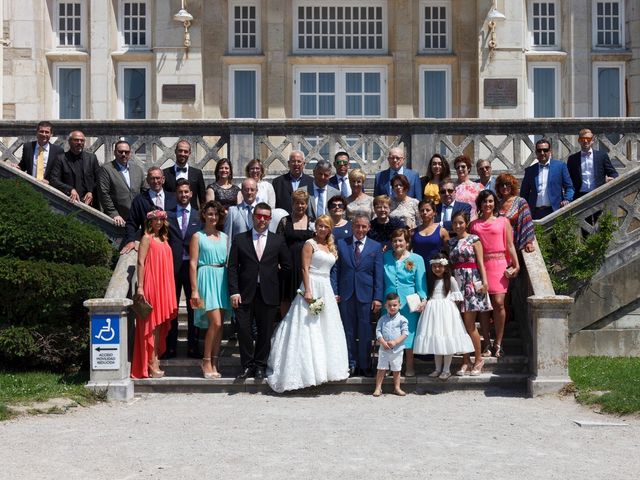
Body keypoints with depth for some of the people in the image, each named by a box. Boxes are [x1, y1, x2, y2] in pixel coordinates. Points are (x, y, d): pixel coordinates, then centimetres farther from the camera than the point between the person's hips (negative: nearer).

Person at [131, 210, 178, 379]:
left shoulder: (163, 239, 16)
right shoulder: (147, 238, -5)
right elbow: (141, 263, -10)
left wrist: (169, 288, 10)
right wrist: (140, 287, -17)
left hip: (164, 286, 7)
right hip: (151, 284, -7)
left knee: (160, 324, 10)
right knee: (152, 323, -5)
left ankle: (155, 359, 18)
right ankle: (151, 363, -3)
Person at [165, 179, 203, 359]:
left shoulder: (199, 216, 7)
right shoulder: (167, 215, 5)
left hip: (193, 266, 1)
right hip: (173, 266, 0)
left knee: (194, 307, 6)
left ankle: (193, 346, 13)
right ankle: (171, 346, 12)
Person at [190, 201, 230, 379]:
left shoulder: (224, 237, 15)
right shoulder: (197, 237, 1)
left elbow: (229, 262, 15)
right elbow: (193, 264, -3)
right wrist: (194, 290, -9)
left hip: (222, 279, 5)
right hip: (206, 278, -5)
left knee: (219, 325, 4)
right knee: (216, 323, -13)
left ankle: (214, 364, 10)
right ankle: (206, 362, -2)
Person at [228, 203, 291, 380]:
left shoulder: (278, 241, 8)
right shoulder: (239, 239, 6)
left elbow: (287, 266, 14)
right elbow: (232, 267, 1)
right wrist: (234, 292, -7)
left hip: (268, 294, 1)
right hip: (244, 294, 0)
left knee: (265, 331, 5)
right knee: (243, 329, -3)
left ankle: (260, 366, 18)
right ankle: (247, 365, 10)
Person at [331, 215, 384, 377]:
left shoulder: (376, 247, 4)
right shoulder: (341, 244, 6)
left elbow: (379, 274, 0)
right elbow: (335, 269, 4)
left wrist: (378, 297, -6)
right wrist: (334, 292, -5)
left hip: (365, 295, -1)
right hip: (346, 294, 1)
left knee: (365, 332, 3)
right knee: (348, 331, 6)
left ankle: (364, 365, 13)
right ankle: (350, 365, 15)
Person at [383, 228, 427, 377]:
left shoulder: (416, 259, 3)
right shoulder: (385, 257, 7)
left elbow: (421, 282, 1)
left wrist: (423, 299, -11)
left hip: (409, 303, -2)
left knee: (409, 333, 2)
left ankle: (409, 367, 11)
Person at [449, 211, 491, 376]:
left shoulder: (474, 239, 1)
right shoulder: (451, 242, 14)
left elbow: (480, 262, -3)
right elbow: (451, 264, 12)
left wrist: (484, 281, -12)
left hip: (471, 282, -4)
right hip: (457, 283, 5)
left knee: (469, 324, -6)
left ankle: (478, 359, 5)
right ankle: (466, 361, 10)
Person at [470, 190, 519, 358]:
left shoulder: (503, 221, 10)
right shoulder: (474, 224, 14)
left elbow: (510, 245, 6)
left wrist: (516, 264, -5)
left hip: (499, 264, -2)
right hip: (480, 265, 2)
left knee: (498, 303, -10)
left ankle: (498, 344, -1)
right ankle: (487, 344, 7)